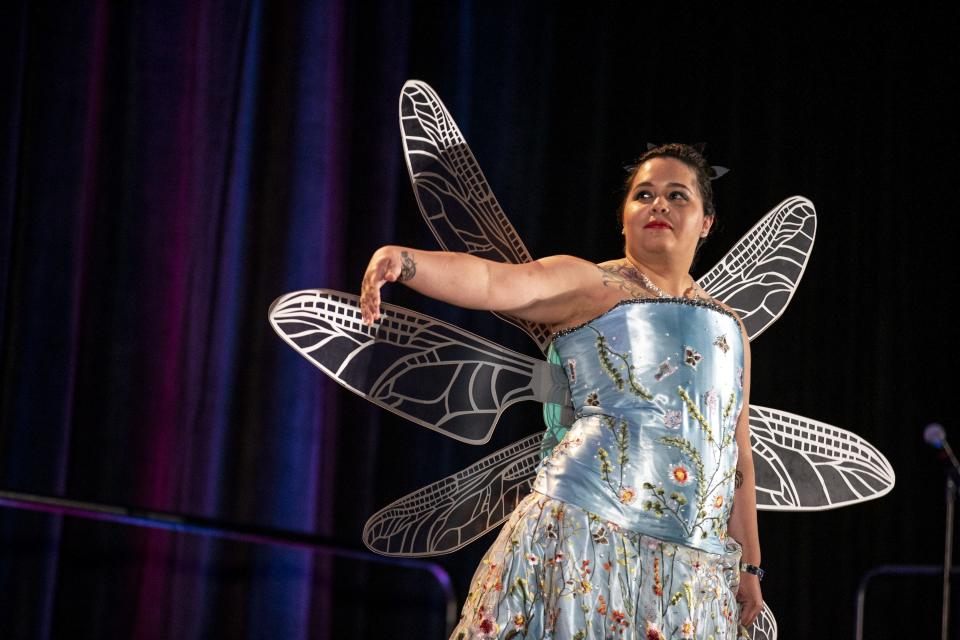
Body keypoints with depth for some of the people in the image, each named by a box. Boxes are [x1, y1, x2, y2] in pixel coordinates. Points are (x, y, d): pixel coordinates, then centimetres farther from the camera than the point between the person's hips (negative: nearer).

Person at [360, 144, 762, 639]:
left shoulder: (729, 328, 18)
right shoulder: (588, 283, 2)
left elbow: (739, 455, 19)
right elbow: (489, 281, -16)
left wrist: (748, 564, 15)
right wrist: (404, 261, -34)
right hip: (589, 527, -5)